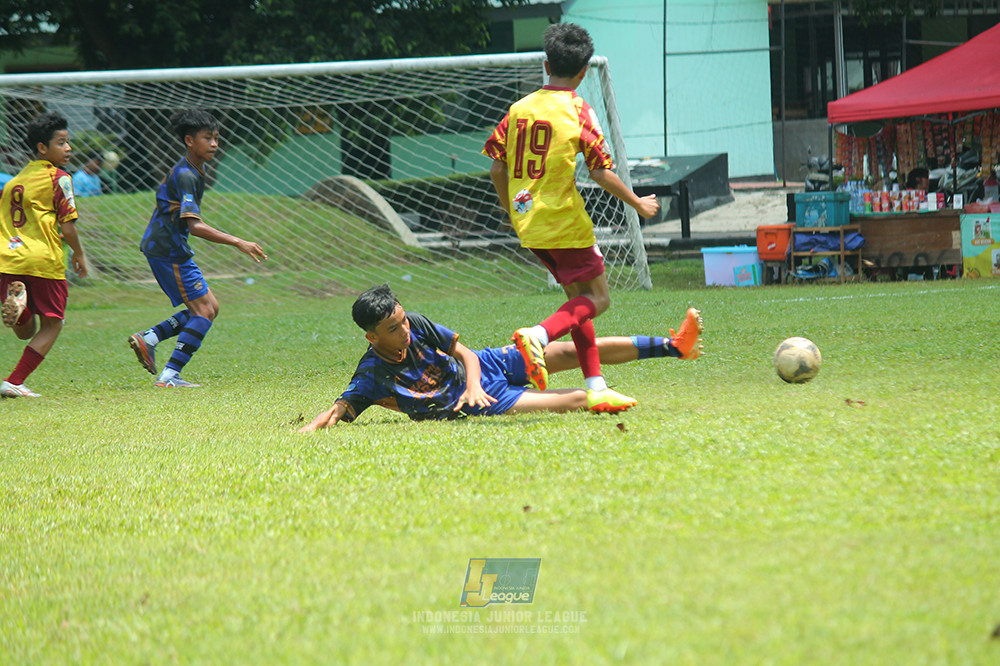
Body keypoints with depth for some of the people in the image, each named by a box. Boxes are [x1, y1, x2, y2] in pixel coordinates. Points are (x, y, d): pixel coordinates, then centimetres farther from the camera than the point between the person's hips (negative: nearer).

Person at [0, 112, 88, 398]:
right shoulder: (58, 178, -3)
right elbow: (67, 227, -7)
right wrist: (79, 255, 9)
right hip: (44, 261, -6)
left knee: (25, 330, 16)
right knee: (51, 325, 9)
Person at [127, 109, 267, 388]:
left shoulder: (193, 171, 12)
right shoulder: (185, 176, -20)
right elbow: (194, 225, -29)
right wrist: (238, 242, -33)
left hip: (168, 247, 10)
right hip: (168, 249, -10)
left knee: (208, 308, 11)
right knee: (204, 311, -8)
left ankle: (147, 338, 8)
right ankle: (169, 376, -11)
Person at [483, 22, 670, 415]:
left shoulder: (520, 108, 7)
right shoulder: (577, 111, -9)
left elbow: (497, 168, 8)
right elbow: (600, 172, -12)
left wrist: (511, 210, 24)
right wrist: (638, 204, 2)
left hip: (528, 222, 7)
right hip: (564, 221, -7)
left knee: (579, 298, 15)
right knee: (596, 298, 1)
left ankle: (595, 387, 11)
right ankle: (539, 335, -24)